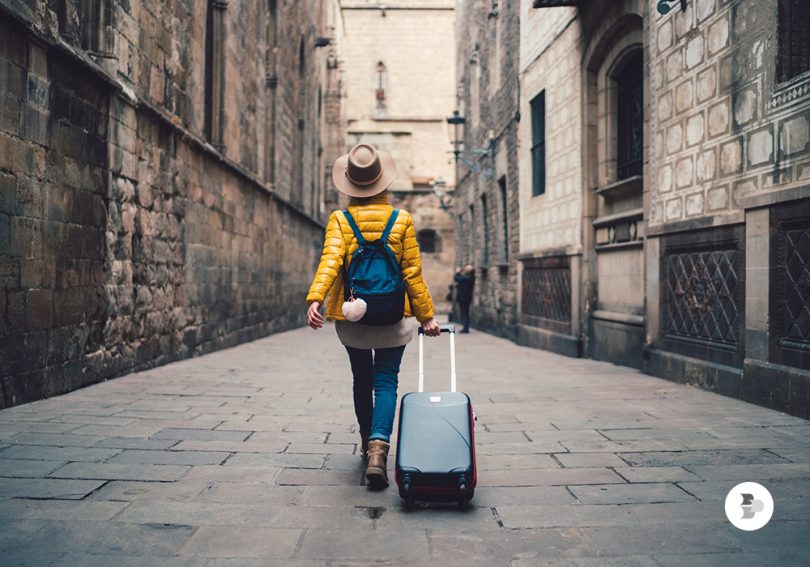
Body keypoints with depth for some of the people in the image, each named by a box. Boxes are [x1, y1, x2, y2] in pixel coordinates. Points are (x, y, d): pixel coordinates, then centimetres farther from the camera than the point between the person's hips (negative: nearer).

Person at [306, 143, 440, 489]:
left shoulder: (339, 220, -3)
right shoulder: (402, 220, -3)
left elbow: (330, 260, -20)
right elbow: (413, 273, -3)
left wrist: (315, 299, -30)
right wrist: (426, 316, 2)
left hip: (351, 317, 2)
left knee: (362, 379, 20)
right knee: (386, 382, 2)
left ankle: (367, 441, 35)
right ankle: (378, 449, -18)